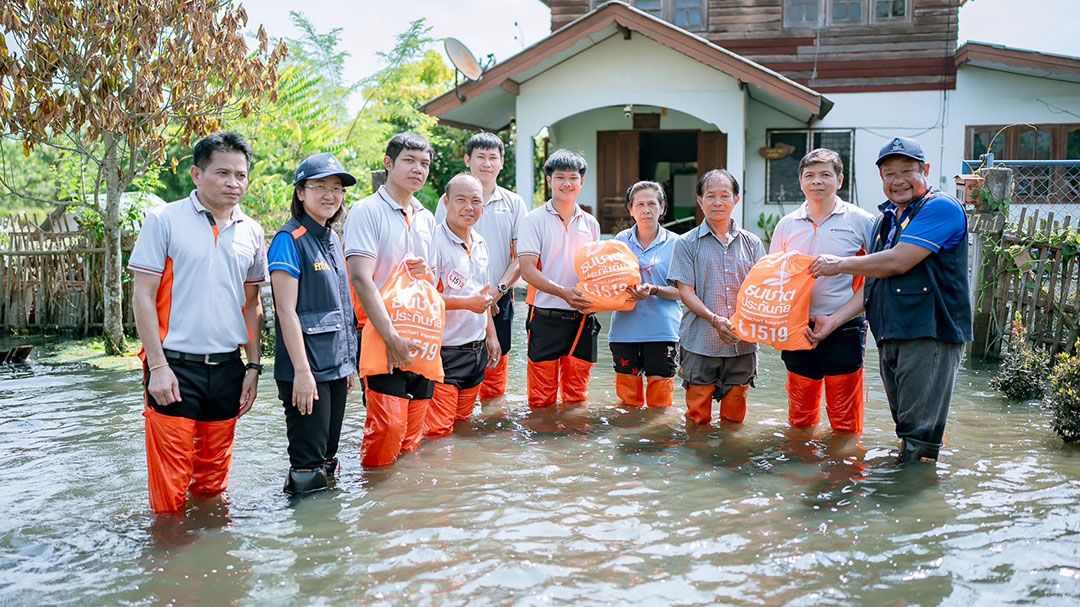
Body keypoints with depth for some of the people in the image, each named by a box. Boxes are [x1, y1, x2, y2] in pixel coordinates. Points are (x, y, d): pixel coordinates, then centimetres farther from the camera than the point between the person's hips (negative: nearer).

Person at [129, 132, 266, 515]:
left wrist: (253, 366, 10)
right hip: (175, 368, -4)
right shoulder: (164, 220, -4)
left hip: (227, 368, 4)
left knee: (214, 483, 13)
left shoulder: (251, 232, 9)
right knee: (170, 487, -2)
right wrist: (158, 366, -12)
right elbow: (143, 296, -5)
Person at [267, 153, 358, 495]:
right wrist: (302, 371, -20)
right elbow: (286, 310, -16)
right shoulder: (290, 240, -11)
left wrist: (349, 363, 17)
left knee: (327, 459, 16)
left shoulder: (333, 239, 14)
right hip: (307, 370, -8)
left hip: (336, 366, 8)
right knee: (308, 468, -2)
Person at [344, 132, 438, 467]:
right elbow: (361, 279, -16)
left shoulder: (427, 218, 15)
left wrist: (426, 273, -2)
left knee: (413, 432, 9)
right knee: (387, 426, -14)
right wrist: (391, 335, -23)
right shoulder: (367, 211, -6)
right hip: (384, 337, -6)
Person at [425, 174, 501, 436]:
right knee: (437, 429, -7)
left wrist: (491, 335, 19)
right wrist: (467, 303, -22)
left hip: (477, 348, 8)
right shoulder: (435, 242, -15)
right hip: (445, 349, -8)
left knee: (462, 419, 17)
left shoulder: (481, 244, 12)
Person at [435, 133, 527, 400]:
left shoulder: (514, 203, 8)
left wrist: (499, 290, -8)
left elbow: (521, 256, 6)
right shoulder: (450, 200, 2)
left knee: (495, 371, 8)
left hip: (500, 300, 2)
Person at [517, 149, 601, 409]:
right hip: (546, 317, -4)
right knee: (542, 398, 0)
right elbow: (527, 270, -11)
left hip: (582, 318, 4)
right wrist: (563, 292, -24)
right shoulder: (535, 220, -3)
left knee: (577, 395, 11)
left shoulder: (590, 223, 11)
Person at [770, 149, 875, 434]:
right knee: (799, 420, 12)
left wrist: (835, 319, -12)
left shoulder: (861, 221, -2)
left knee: (845, 424, 1)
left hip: (844, 332, -3)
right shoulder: (787, 225, 8)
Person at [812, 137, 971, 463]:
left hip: (930, 334, -8)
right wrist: (835, 320, 10)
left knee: (920, 437, -6)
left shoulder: (941, 208, -9)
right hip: (889, 336, 9)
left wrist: (840, 264, -5)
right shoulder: (884, 220, 19)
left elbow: (898, 262, -19)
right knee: (904, 428, 17)